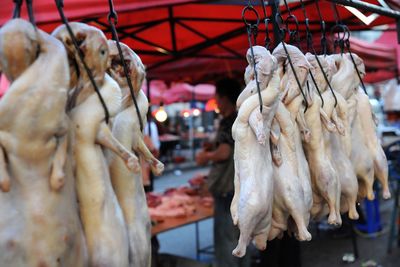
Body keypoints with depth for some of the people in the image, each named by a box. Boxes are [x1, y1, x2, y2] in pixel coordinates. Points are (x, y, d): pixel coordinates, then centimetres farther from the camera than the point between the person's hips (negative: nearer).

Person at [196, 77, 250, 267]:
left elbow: (224, 153, -28)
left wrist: (206, 156, -9)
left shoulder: (228, 122, -15)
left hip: (227, 191, -9)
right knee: (239, 240, 18)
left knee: (225, 241, 0)